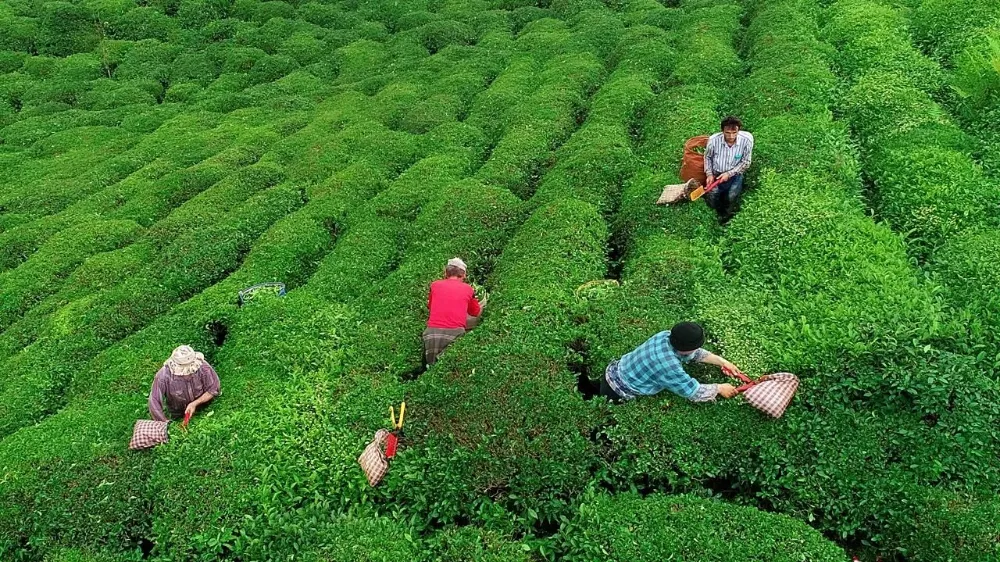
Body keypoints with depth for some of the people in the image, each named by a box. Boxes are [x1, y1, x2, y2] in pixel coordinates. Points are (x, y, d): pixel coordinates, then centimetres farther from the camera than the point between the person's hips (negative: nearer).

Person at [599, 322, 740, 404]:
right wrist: (719, 388, -10)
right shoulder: (668, 365, -36)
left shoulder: (667, 336, -11)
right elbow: (695, 393, -25)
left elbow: (696, 353, 6)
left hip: (615, 373, 9)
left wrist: (722, 362, 2)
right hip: (617, 393, -9)